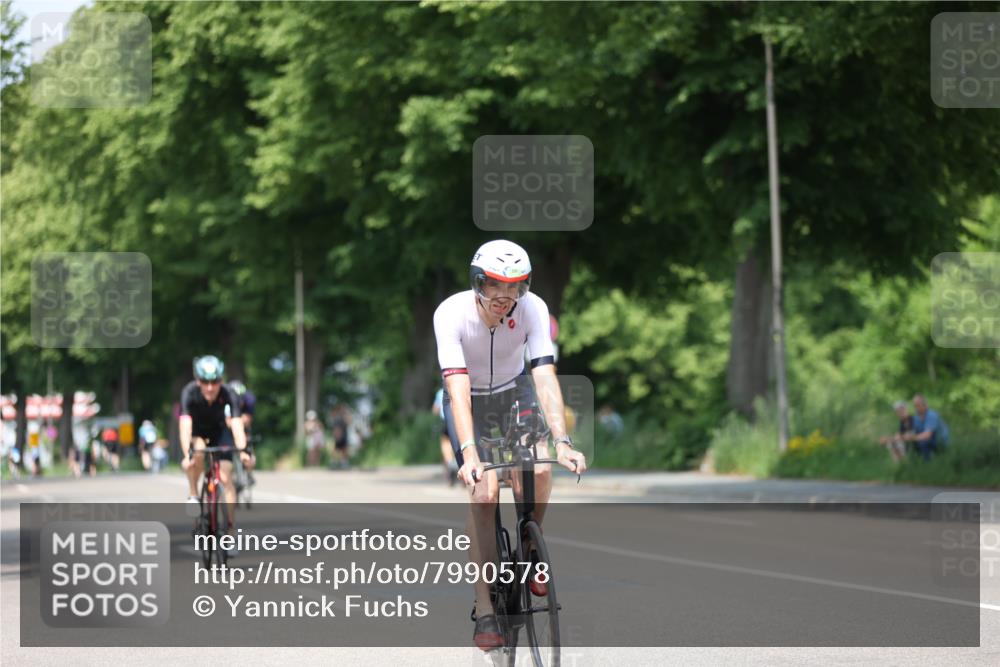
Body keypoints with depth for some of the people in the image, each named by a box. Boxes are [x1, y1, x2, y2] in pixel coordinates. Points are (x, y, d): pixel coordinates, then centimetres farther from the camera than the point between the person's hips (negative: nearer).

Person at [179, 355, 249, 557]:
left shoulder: (227, 395, -31)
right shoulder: (189, 393, -33)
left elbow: (236, 424, -41)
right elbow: (185, 425, -42)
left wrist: (242, 450, -58)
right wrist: (187, 454, -55)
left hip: (219, 430, 1)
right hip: (196, 432, -1)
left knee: (226, 477, -13)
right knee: (198, 452, -35)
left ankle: (231, 529, -8)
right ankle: (193, 495, -12)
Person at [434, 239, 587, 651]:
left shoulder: (533, 309, -25)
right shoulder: (451, 313, -30)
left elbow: (545, 377, -31)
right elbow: (458, 389, -38)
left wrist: (561, 441, -43)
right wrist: (469, 454, -48)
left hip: (513, 393, 2)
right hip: (469, 402, -2)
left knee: (540, 471, -24)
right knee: (484, 493, -20)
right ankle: (484, 609, -13)